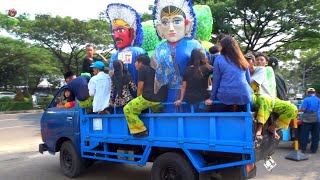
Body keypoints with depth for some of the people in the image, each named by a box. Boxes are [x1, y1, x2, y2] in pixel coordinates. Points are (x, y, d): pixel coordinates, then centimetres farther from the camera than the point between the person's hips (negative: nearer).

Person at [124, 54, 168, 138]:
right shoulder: (153, 69, 24)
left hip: (149, 98, -9)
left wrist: (138, 99, 13)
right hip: (162, 99, 9)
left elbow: (140, 88, -2)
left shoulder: (142, 69, 1)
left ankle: (141, 130, -4)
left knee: (127, 109, 2)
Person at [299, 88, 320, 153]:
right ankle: (314, 149, 15)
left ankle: (303, 149, 4)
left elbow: (303, 109, -15)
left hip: (307, 119, -4)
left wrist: (298, 110, 3)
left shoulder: (306, 99, -8)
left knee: (304, 135, 2)